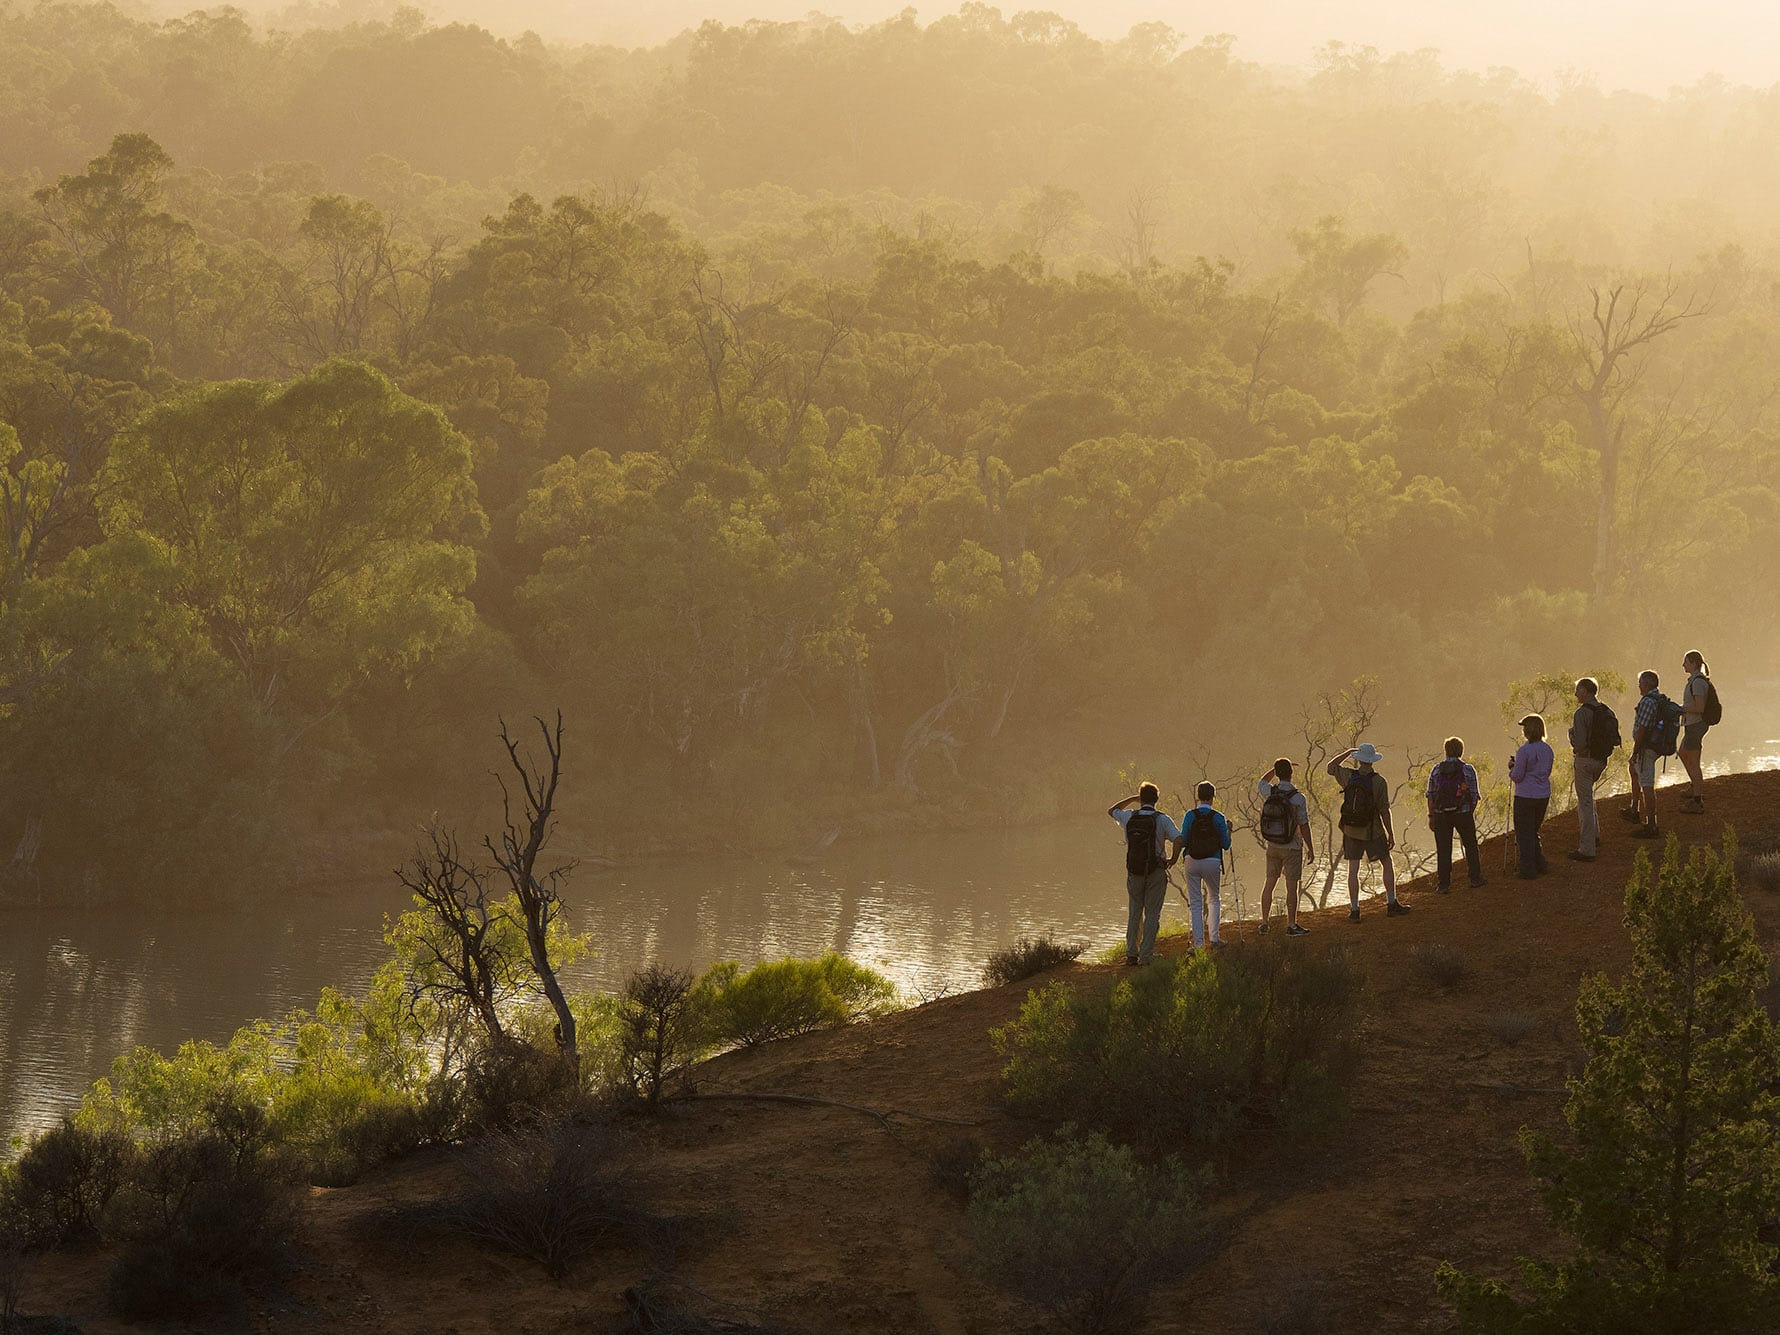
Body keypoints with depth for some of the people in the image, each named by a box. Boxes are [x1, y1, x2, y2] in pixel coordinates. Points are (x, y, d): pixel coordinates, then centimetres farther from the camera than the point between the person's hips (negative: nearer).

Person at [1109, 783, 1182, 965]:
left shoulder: (1129, 817, 1)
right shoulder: (1162, 819, -8)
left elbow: (1111, 811, 22)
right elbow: (1178, 840, -20)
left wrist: (1131, 799, 22)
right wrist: (1173, 860, -4)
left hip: (1134, 871, 3)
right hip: (1156, 871, -3)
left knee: (1134, 914, 14)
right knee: (1152, 914, 3)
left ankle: (1131, 954, 13)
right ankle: (1146, 955, 0)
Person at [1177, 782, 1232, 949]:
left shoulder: (1190, 816, -4)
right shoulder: (1218, 817, -5)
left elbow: (1182, 842, -3)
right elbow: (1225, 844, 0)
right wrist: (1228, 830, 19)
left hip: (1192, 861, 0)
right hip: (1212, 862, 0)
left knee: (1195, 902, 6)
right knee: (1213, 899, 20)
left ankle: (1198, 942, 3)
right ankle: (1213, 937, 13)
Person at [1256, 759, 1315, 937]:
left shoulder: (1269, 793, -7)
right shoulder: (1298, 799, -19)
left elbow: (1260, 783, 19)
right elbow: (1304, 826, -14)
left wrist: (1276, 768, 18)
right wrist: (1310, 848, -4)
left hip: (1272, 846, 4)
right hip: (1292, 847, -4)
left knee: (1270, 883, 15)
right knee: (1292, 886, 2)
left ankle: (1264, 922, 20)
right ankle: (1291, 925, 5)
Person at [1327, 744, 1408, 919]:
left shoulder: (1348, 776, -9)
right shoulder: (1379, 782, -16)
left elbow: (1331, 767, 12)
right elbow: (1384, 810, -13)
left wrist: (1348, 752, 15)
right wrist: (1391, 834, -4)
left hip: (1351, 830, 2)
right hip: (1372, 832, -2)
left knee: (1353, 869, 6)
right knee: (1387, 865, 14)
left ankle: (1354, 910, 4)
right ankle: (1392, 905, 15)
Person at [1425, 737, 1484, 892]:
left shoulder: (1436, 770, 1)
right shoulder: (1468, 770, -4)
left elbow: (1430, 796, 1)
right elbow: (1474, 796, -2)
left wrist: (1431, 816, 7)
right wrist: (1471, 812, 14)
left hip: (1441, 815, 1)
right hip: (1463, 813, -1)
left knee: (1443, 850, 4)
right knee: (1471, 845, 18)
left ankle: (1443, 884, 2)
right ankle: (1475, 878, 23)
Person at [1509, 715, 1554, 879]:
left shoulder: (1524, 751, -17)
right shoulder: (1547, 749, 4)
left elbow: (1517, 776, -14)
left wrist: (1512, 768, 6)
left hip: (1525, 797, -7)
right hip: (1543, 796, 7)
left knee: (1524, 834, 3)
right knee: (1533, 831, 21)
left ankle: (1528, 870, 5)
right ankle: (1540, 865, 20)